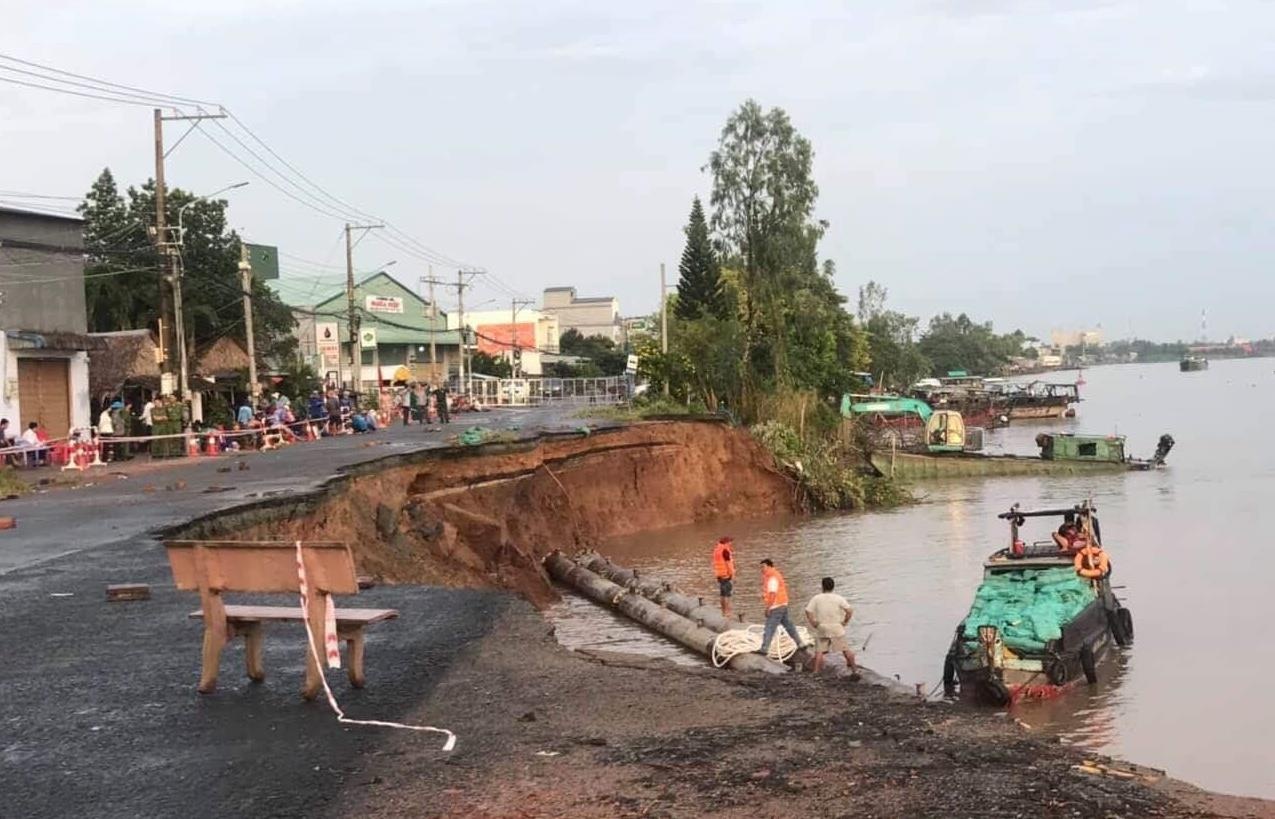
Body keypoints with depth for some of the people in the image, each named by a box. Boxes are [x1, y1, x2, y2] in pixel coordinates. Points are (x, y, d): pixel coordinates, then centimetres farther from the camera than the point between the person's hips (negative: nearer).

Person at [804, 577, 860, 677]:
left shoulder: (816, 598, -3)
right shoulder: (839, 598, -4)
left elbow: (808, 612, -10)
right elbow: (849, 611, -12)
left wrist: (813, 623, 0)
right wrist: (844, 622, 1)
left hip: (821, 629, 0)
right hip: (837, 629, 0)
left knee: (819, 651, 6)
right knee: (846, 650, 10)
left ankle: (815, 672, 0)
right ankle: (854, 670, 15)